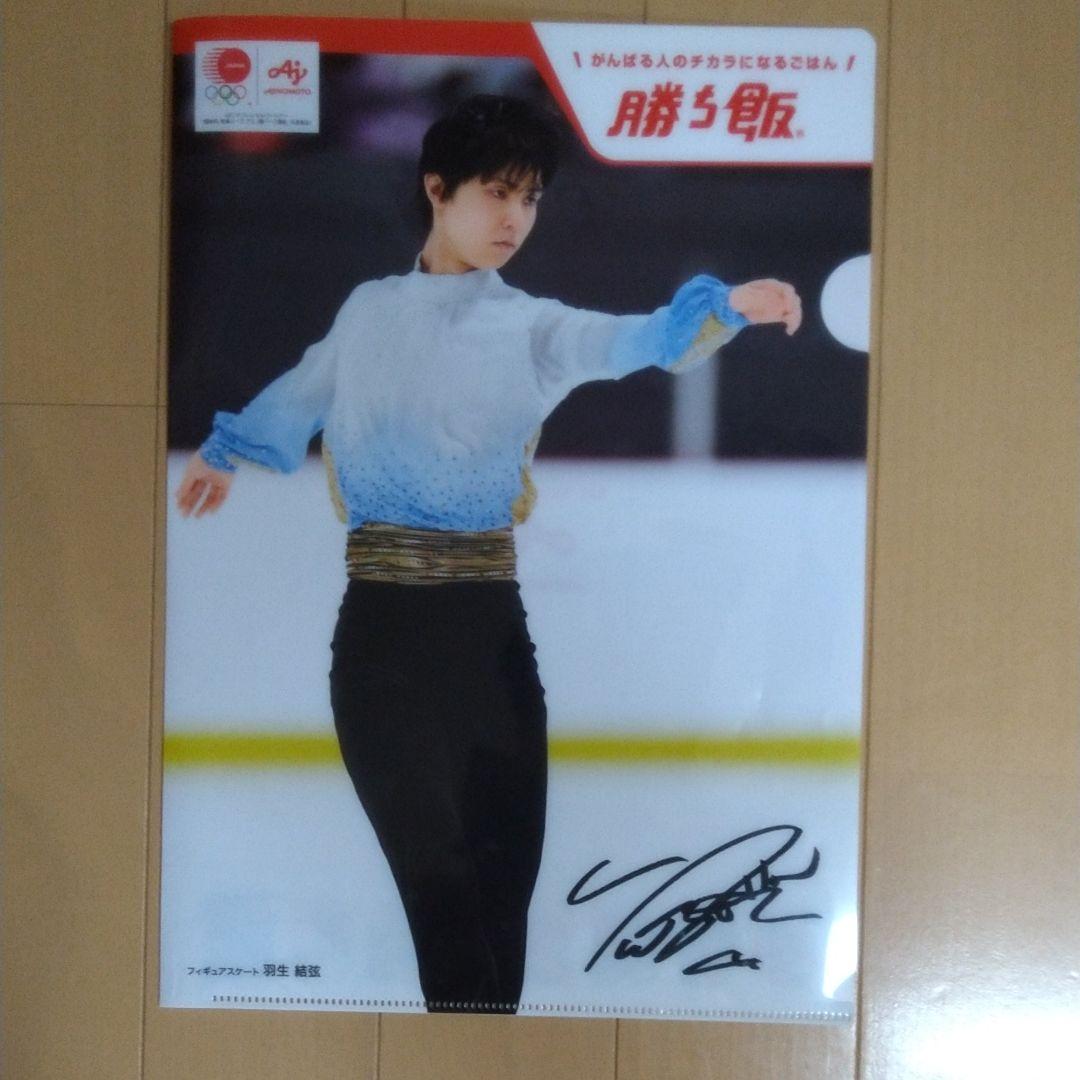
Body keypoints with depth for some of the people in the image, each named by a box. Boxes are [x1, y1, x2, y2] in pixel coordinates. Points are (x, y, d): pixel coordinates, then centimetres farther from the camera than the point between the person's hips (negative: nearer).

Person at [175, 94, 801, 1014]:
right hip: (378, 624, 2)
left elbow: (630, 342, -17)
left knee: (499, 880, 2)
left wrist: (724, 307, -35)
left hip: (482, 621, -2)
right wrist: (224, 450, 44)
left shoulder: (532, 327, 3)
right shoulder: (369, 309, 12)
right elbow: (303, 391, 30)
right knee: (435, 874, 9)